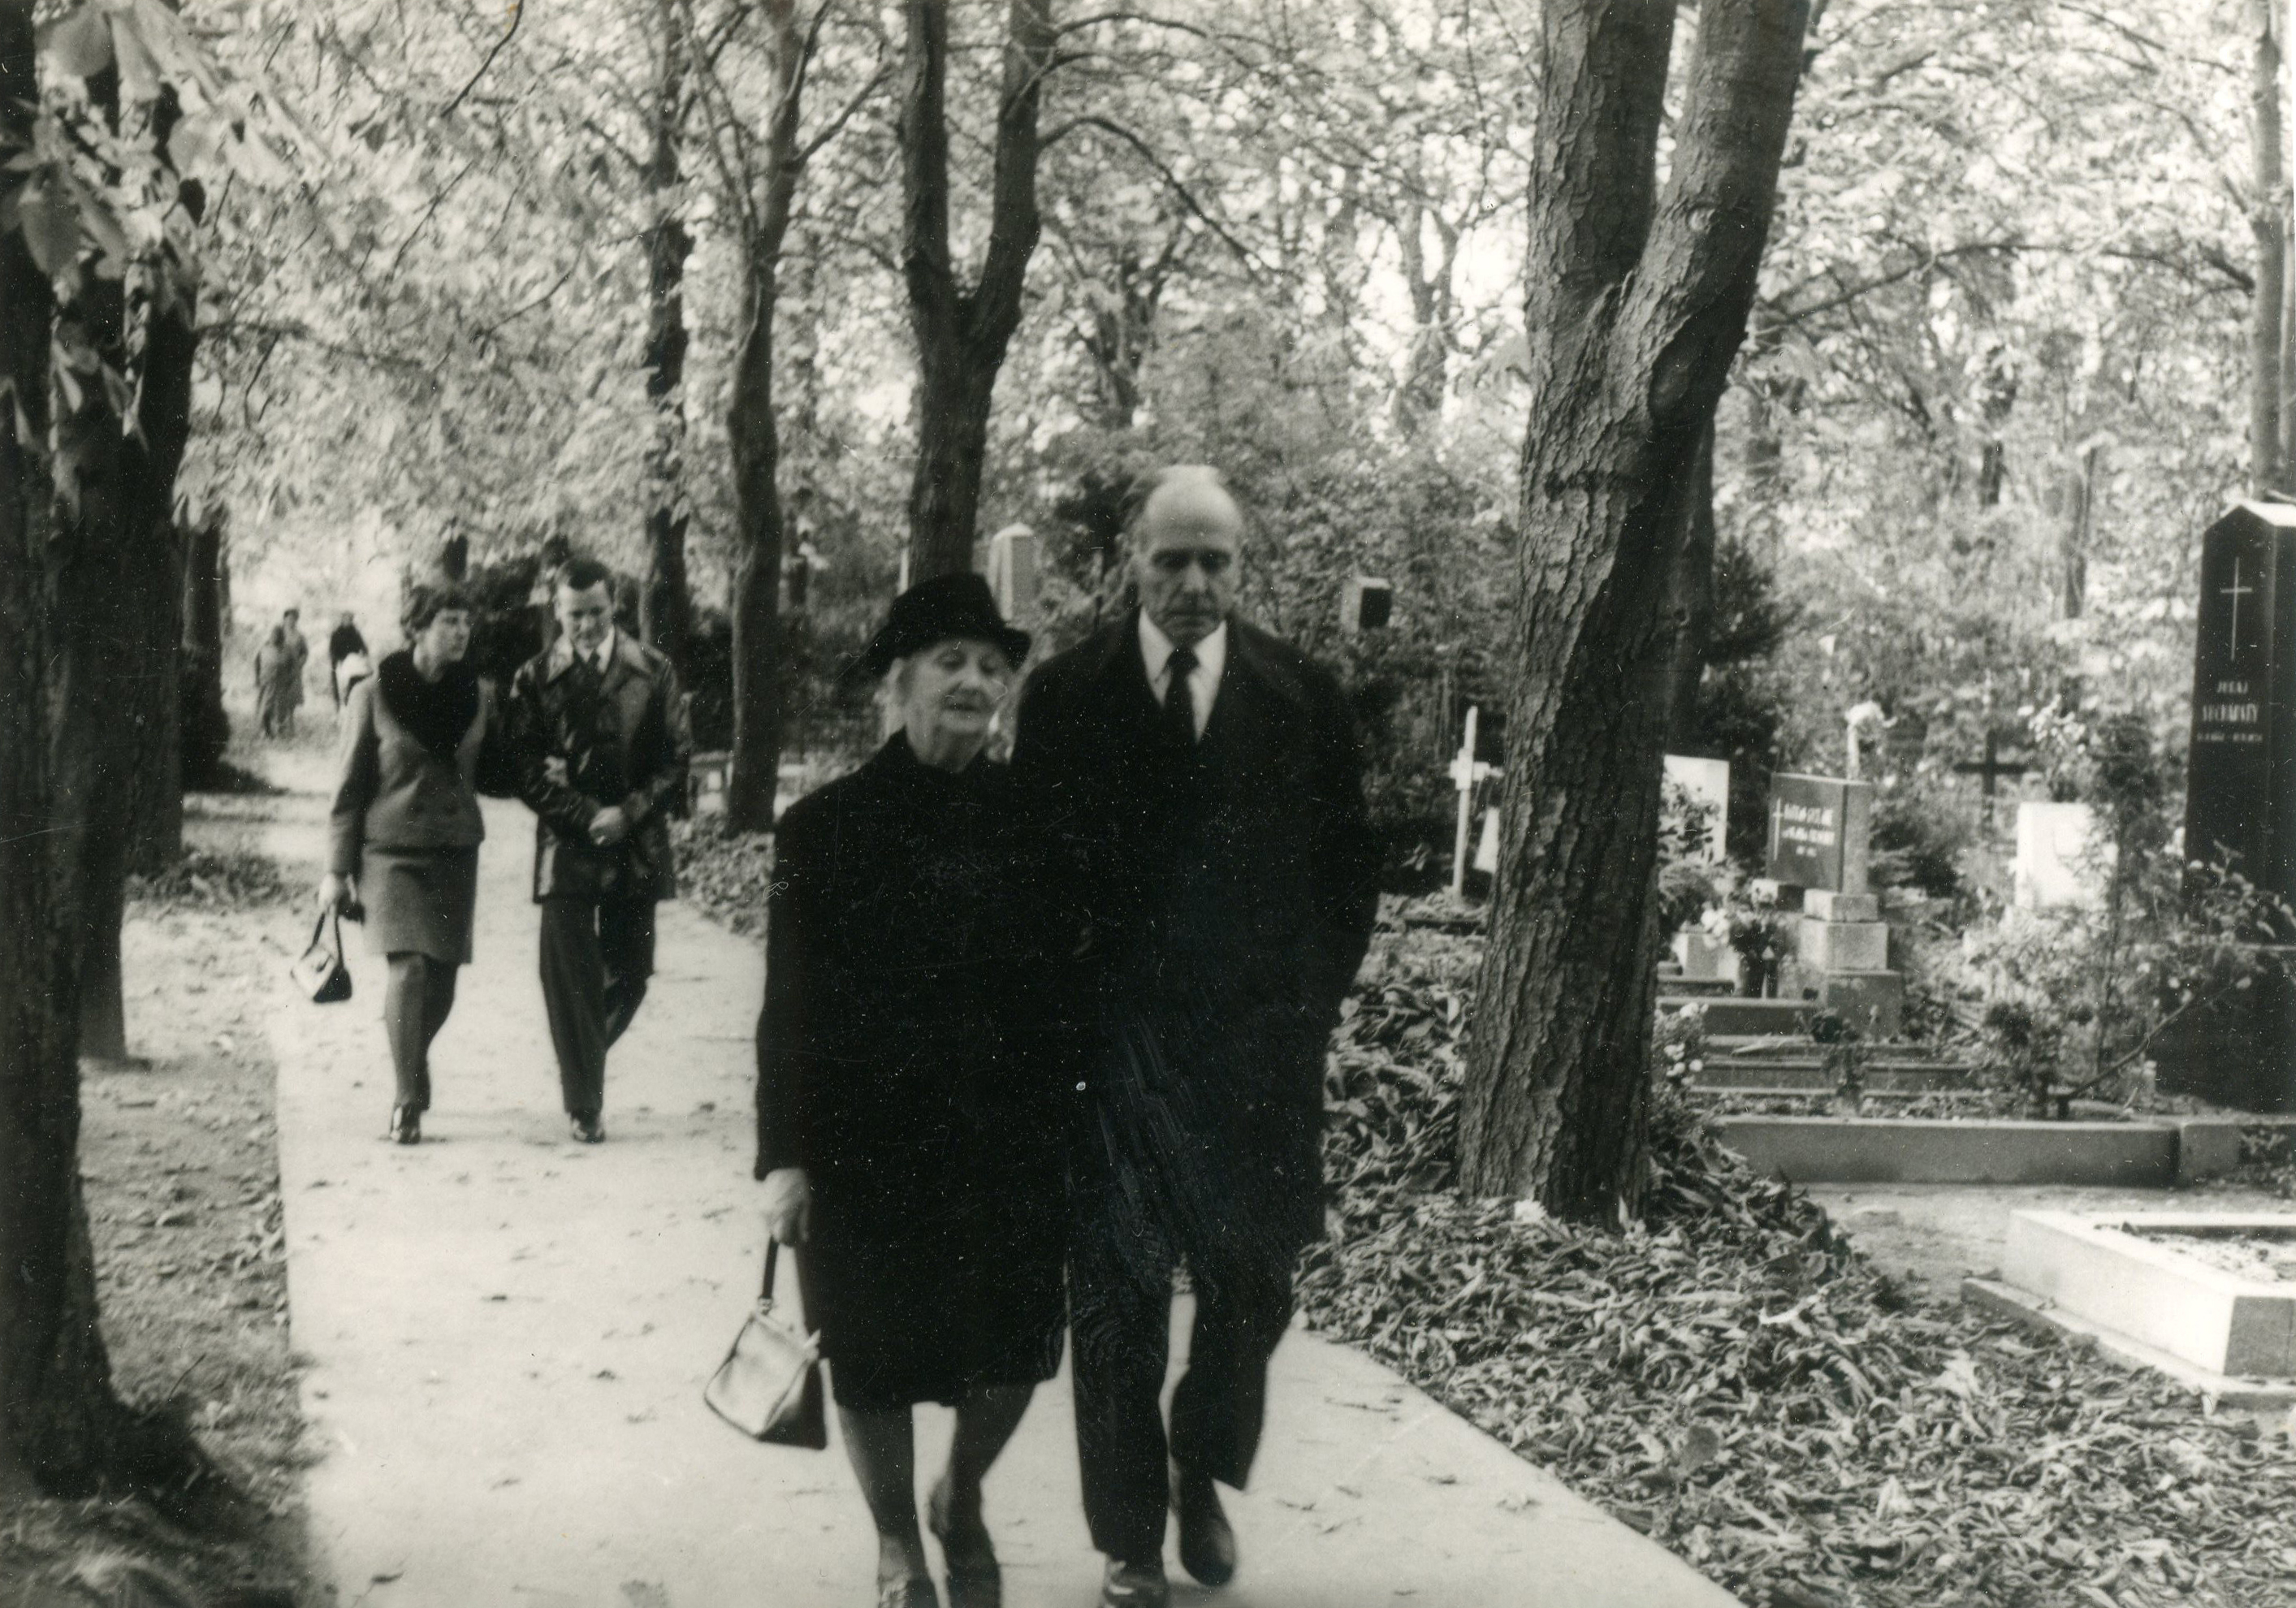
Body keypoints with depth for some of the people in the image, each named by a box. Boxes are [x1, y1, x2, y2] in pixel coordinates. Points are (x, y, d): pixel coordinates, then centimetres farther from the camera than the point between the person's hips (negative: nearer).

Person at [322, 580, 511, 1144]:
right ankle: (408, 1098, -9)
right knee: (409, 967, -16)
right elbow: (350, 786, 1)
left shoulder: (479, 696, 6)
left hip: (456, 852, 4)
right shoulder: (374, 695, -3)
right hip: (392, 848, -3)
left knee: (442, 977, 4)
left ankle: (410, 1072, 30)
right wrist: (337, 870, 0)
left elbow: (493, 774, 16)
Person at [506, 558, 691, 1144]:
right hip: (566, 850, -2)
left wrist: (627, 814, -10)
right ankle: (585, 1104, 5)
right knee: (569, 979, -5)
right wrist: (587, 817, -13)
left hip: (636, 849, 2)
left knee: (630, 975, 7)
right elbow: (526, 772, -2)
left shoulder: (653, 673, 3)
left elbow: (676, 760, 3)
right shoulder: (534, 679, 1)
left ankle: (586, 1059, 35)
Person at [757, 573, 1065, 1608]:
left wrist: (1064, 1114, 0)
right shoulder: (828, 825, -7)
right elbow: (791, 1005, -7)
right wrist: (784, 1155, -10)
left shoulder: (1029, 816, 0)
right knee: (876, 1363, 10)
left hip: (1007, 1139, 2)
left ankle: (961, 1501, 40)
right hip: (869, 1144, -2)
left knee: (1013, 1349, 8)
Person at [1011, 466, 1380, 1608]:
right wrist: (1059, 1014, 0)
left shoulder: (1304, 698, 1)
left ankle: (1203, 1478, 36)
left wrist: (1312, 1003, 2)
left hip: (1260, 1044, 1)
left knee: (1251, 1288, 10)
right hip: (1113, 1044, -1)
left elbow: (1348, 871, 8)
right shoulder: (1064, 696, -1)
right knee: (1116, 1302, 3)